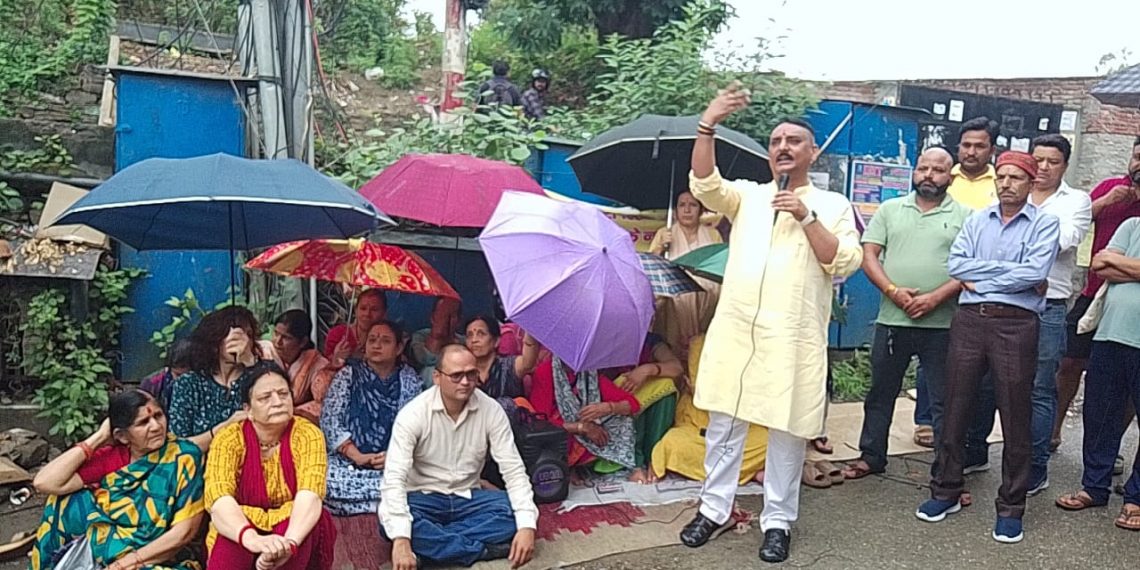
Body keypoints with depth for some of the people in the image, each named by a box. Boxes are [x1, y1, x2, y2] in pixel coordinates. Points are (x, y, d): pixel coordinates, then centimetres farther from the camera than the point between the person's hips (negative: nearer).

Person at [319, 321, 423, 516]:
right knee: (331, 482, -30)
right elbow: (329, 419, -2)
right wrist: (357, 456, -13)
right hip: (348, 460, 0)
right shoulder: (349, 374, 5)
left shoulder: (409, 379, 8)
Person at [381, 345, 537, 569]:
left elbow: (513, 470, -13)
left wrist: (527, 526, -28)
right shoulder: (413, 413, -18)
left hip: (467, 499, 3)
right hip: (423, 498, -2)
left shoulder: (491, 410, -11)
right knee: (390, 520, -35)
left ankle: (431, 546, -23)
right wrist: (401, 541, -40)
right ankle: (484, 548, -25)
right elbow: (395, 477, -26)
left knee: (515, 512, -24)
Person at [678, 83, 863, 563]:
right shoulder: (747, 195, 12)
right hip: (734, 327, 2)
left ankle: (777, 521, 19)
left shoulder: (832, 204, 7)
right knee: (724, 423, 9)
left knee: (787, 430, 4)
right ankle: (714, 509, 23)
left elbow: (845, 262, -3)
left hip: (792, 336, -2)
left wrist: (807, 218, -13)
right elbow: (704, 185, -6)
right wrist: (708, 125, -16)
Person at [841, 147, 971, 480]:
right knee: (880, 393, 13)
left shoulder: (964, 216, 4)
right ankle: (871, 457, 27)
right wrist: (893, 291, -11)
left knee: (944, 401, 4)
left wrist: (935, 298, -15)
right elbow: (869, 256, 3)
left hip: (942, 324, -2)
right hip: (891, 320, 2)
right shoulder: (890, 210, 10)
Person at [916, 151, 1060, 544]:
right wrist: (1009, 270, -7)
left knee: (1015, 419, 3)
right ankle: (946, 492, 21)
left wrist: (981, 279, -7)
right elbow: (956, 264, 0)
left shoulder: (1044, 223, 4)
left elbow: (1036, 272, -12)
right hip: (970, 320, 3)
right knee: (956, 409, 8)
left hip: (1016, 324, -3)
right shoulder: (977, 221, 14)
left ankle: (1011, 508, 14)